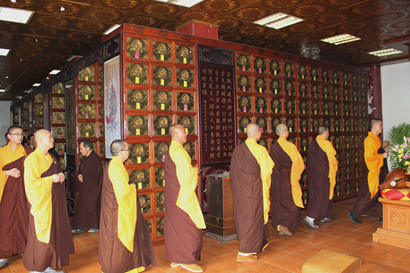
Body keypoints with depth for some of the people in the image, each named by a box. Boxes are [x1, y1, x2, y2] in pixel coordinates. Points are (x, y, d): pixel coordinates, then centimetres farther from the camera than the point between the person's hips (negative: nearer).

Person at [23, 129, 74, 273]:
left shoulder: (51, 158, 12)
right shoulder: (32, 159, -14)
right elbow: (30, 183, -19)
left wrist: (61, 175, 2)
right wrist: (51, 179, -19)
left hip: (54, 203, 8)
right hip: (41, 204, -8)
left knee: (55, 234, 12)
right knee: (41, 237, 0)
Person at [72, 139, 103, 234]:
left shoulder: (95, 159, -17)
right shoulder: (83, 158, 10)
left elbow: (92, 175, -19)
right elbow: (80, 170, 14)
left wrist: (82, 177, -7)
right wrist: (79, 175, -8)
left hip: (93, 188, -8)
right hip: (84, 187, 8)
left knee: (92, 206, 1)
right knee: (81, 206, 10)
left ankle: (96, 226, 14)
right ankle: (80, 227, 18)